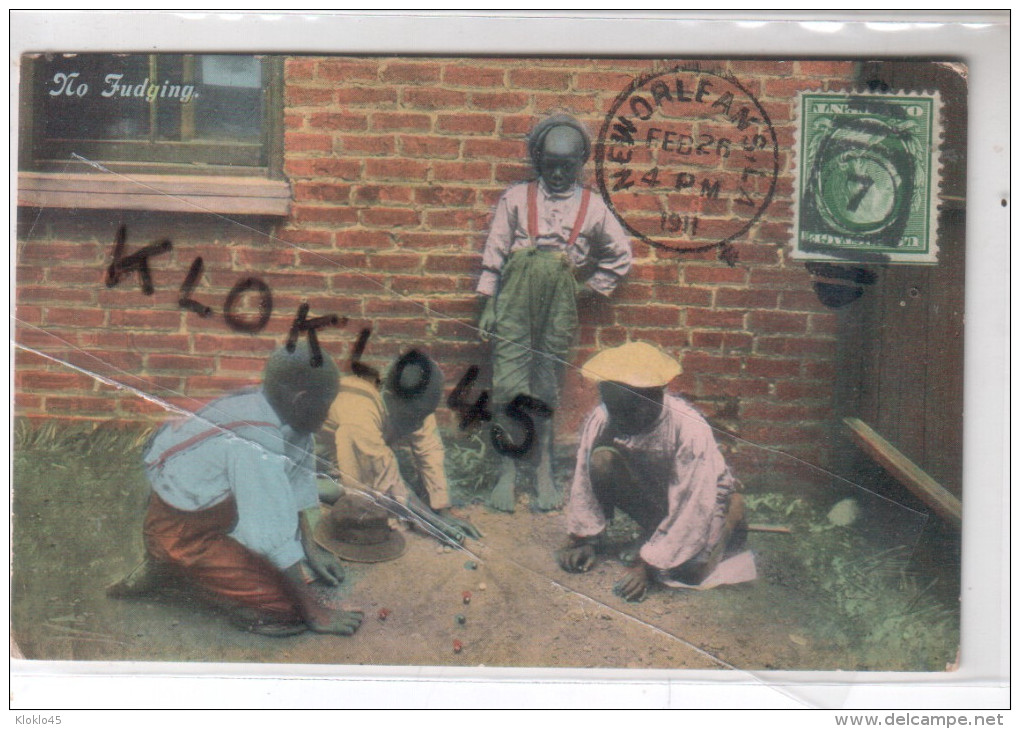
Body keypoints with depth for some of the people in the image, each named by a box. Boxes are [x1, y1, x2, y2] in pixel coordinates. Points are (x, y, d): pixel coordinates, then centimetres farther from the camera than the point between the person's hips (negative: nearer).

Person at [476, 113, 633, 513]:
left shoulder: (592, 206, 9)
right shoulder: (517, 198, 7)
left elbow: (620, 257, 18)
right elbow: (494, 253, 6)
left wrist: (589, 290, 11)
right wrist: (488, 305, 0)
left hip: (559, 306, 1)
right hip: (515, 299, -1)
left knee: (547, 388, 6)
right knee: (510, 384, -5)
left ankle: (543, 470, 14)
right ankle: (508, 472, 1)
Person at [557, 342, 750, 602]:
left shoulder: (690, 430, -35)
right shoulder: (600, 420, -23)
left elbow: (690, 508, -32)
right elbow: (584, 481, -10)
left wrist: (646, 566, -32)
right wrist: (581, 539, -11)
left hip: (703, 497, -3)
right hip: (654, 495, 3)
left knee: (688, 571, -26)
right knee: (601, 458, -24)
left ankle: (732, 519, 7)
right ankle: (654, 531, -3)